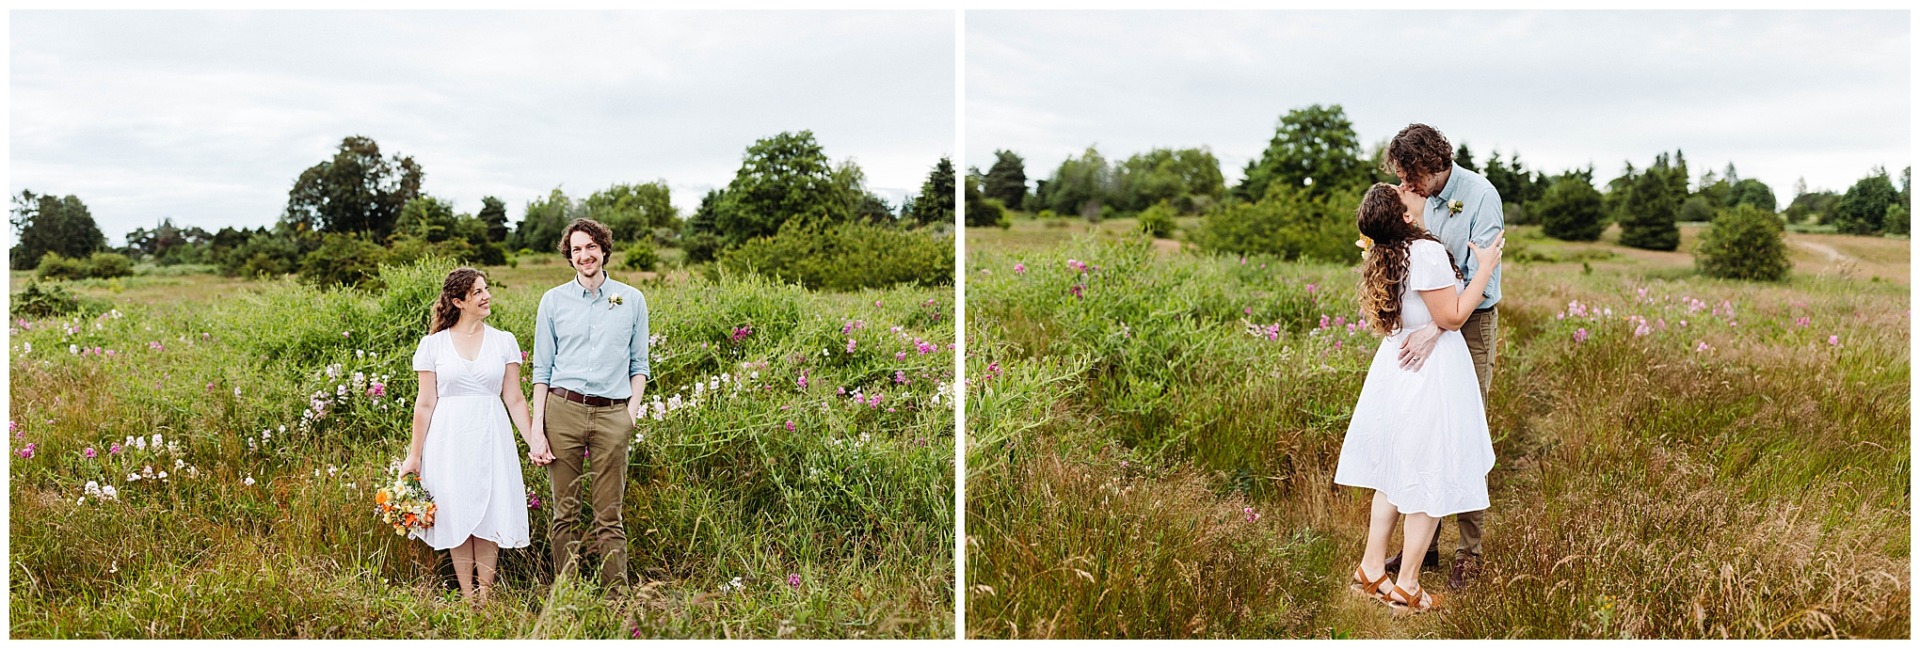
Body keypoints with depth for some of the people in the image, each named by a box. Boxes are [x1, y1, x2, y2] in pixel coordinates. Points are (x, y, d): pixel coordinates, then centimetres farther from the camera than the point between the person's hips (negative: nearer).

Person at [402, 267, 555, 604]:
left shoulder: (504, 341, 5)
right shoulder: (433, 344, 1)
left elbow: (514, 398, 6)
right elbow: (425, 403, 2)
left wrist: (533, 440, -2)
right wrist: (415, 455, 3)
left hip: (491, 438, 1)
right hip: (450, 440, -1)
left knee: (489, 515, 1)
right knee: (457, 515, 3)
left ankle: (485, 594, 10)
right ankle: (466, 596, 12)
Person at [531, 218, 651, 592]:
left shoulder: (632, 300, 10)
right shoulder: (553, 301, 10)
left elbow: (639, 364, 14)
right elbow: (542, 368, 10)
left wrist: (633, 409, -1)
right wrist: (536, 426, 2)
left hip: (612, 414, 0)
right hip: (563, 409, 0)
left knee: (609, 516, 0)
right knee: (565, 512, 3)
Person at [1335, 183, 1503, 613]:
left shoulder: (1384, 255, 5)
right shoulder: (1427, 253, -22)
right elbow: (1452, 317, -19)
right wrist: (1485, 268, -12)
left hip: (1397, 365, 8)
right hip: (1432, 373, -8)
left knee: (1394, 472, 17)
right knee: (1432, 480, 3)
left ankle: (1371, 567, 22)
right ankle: (1407, 585, 9)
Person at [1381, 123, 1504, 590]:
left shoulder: (1480, 195, -15)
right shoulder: (1421, 198, 5)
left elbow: (1481, 277, -21)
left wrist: (1434, 331, -30)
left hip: (1472, 324, -6)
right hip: (1428, 324, 6)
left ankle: (1470, 551, 8)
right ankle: (1424, 542, 16)